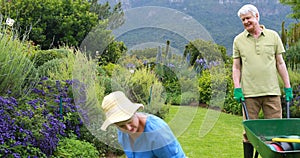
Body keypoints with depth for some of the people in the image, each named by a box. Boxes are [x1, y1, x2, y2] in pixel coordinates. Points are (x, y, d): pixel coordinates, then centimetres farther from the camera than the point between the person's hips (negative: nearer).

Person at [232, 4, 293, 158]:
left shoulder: (273, 36, 9)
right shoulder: (238, 40, 9)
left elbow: (280, 63, 11)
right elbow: (236, 67, 10)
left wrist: (287, 87, 7)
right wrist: (237, 88, -2)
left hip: (271, 91, 1)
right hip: (249, 93, 0)